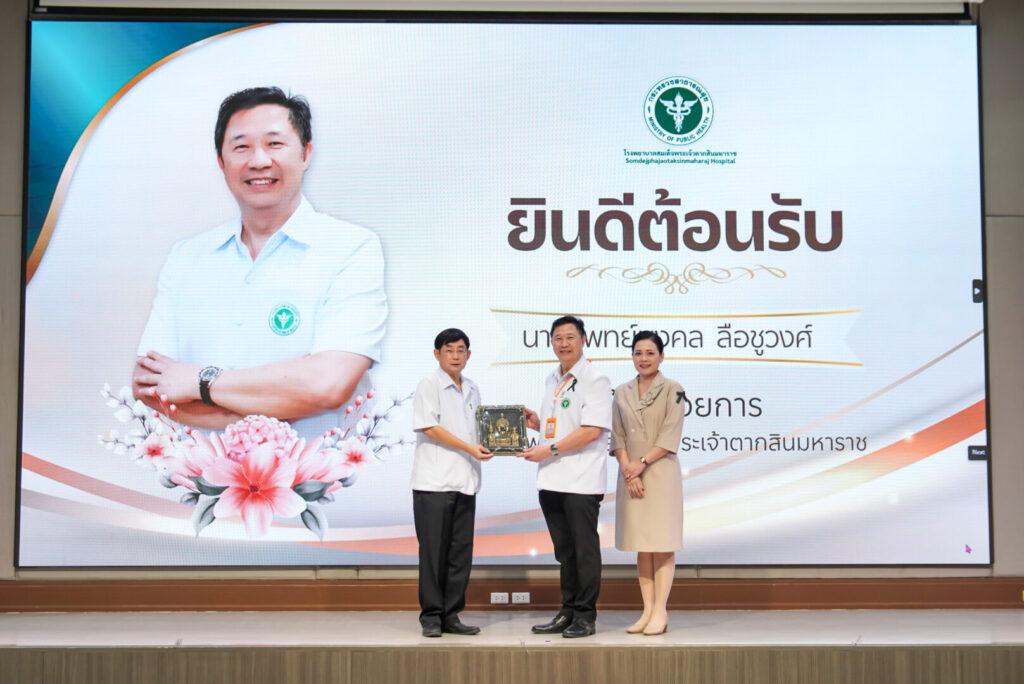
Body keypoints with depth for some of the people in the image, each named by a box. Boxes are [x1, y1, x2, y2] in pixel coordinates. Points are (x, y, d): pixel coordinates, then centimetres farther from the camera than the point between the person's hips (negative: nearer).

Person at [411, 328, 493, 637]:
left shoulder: (472, 389, 17)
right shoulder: (429, 384, -3)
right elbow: (429, 427, -11)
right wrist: (469, 448, -16)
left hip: (465, 481, 6)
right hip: (434, 482, -6)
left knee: (460, 553, 6)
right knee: (433, 551, -2)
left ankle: (451, 615, 14)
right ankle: (431, 616, 7)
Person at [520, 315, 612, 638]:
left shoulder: (595, 379, -8)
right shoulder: (552, 380, 17)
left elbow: (592, 430, -17)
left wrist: (549, 449, -17)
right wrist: (536, 422, 7)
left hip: (581, 479, -8)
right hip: (552, 479, 8)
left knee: (584, 549, 0)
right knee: (564, 550, 14)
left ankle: (585, 616, 8)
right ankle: (568, 612, 23)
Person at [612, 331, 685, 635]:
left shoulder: (672, 390, -1)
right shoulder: (622, 393, 11)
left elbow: (670, 437, -8)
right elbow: (618, 437, 7)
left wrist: (641, 463, -14)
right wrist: (627, 469, -7)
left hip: (661, 473, -4)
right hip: (631, 476, 4)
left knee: (662, 545, -4)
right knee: (641, 547, 7)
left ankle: (660, 612, -1)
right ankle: (648, 611, 11)